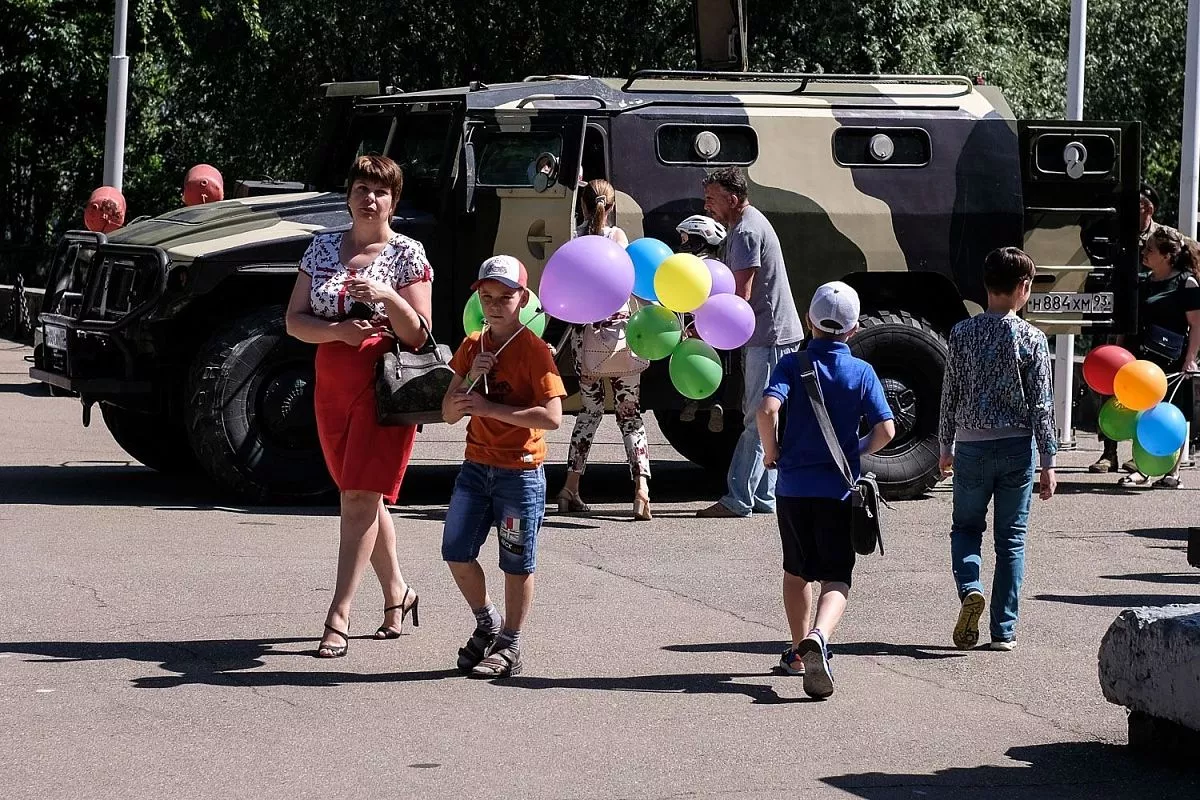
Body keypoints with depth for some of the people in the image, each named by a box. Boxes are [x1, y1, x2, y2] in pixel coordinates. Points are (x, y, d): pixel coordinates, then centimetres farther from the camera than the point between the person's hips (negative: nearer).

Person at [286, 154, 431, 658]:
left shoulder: (407, 254, -3)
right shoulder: (323, 248, 9)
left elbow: (418, 334, -4)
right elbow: (294, 320, 5)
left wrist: (387, 297, -21)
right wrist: (338, 329, -13)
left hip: (385, 387, -5)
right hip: (332, 385, 5)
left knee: (359, 499, -11)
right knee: (362, 498, 13)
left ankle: (338, 617, -14)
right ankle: (396, 594, 30)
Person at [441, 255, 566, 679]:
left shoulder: (534, 350, -11)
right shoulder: (471, 347, 9)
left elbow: (552, 416, -20)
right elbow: (449, 413, 8)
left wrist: (490, 408, -22)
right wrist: (469, 378, -11)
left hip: (520, 471, -6)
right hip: (477, 465, 6)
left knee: (517, 563, 2)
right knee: (456, 551, 7)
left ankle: (510, 647, 12)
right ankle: (487, 624, 27)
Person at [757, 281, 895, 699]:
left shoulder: (793, 364, -3)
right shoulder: (862, 372, -1)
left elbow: (768, 408, -20)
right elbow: (885, 430, -8)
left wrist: (771, 451, -2)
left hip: (794, 484, 1)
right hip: (839, 488, -1)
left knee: (796, 570, 20)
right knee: (836, 576, -1)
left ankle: (798, 650, 27)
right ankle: (818, 636, -29)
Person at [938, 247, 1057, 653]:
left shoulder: (962, 333, -3)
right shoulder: (1031, 339, -7)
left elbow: (950, 394, 3)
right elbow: (1041, 405, -6)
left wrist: (946, 446, 16)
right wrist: (1048, 462, -1)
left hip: (971, 447, 1)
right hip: (1017, 447, -1)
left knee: (966, 527, 17)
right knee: (1011, 538, 8)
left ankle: (970, 590, -11)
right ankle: (1004, 631, 7)